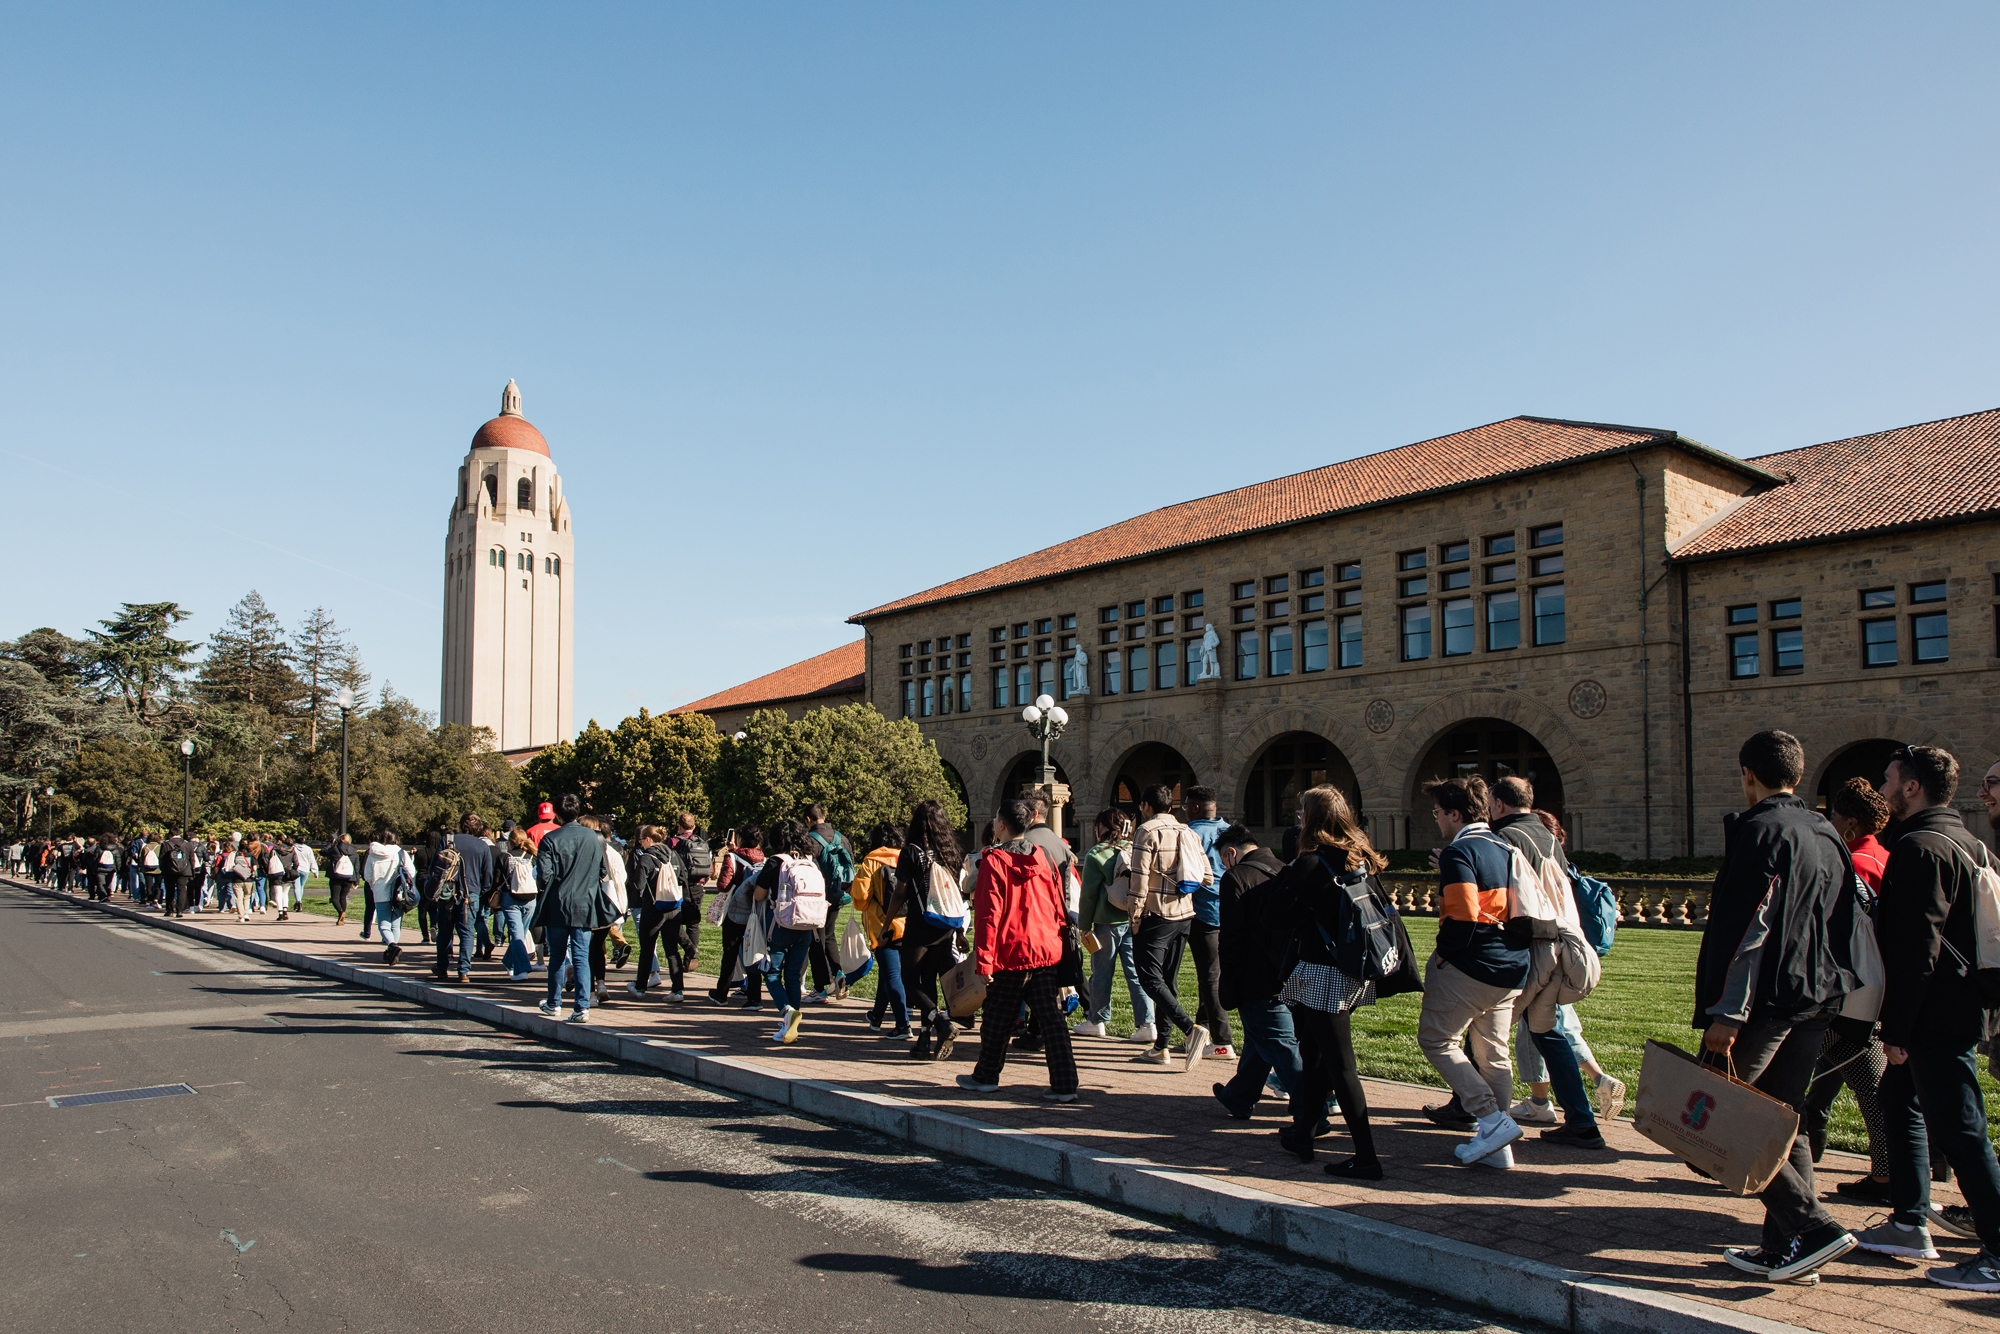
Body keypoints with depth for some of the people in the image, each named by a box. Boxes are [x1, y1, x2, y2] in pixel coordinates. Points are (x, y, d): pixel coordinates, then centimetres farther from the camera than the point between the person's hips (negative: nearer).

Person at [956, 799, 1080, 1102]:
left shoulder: (994, 861, -10)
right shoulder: (1044, 858, 5)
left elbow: (988, 914, -12)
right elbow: (1059, 906, 9)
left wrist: (983, 959, -10)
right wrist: (1061, 938, 19)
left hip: (1010, 953, -4)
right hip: (1047, 950, 4)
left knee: (999, 1017, 11)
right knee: (1050, 1017, 4)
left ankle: (986, 1077, 27)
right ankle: (1064, 1085, 0)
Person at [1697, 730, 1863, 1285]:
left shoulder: (1761, 829, -14)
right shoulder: (1827, 834, 13)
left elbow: (1746, 926, -21)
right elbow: (1850, 923, 19)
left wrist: (1727, 1013, -21)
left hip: (1768, 999, -9)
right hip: (1818, 999, 9)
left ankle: (1811, 1225, -7)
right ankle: (1786, 1248, 16)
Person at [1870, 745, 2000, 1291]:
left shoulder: (1920, 847, -18)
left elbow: (1917, 947, -22)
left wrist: (1897, 1028, -19)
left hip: (1937, 1018, -11)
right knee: (1902, 1106, 19)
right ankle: (1910, 1223, 27)